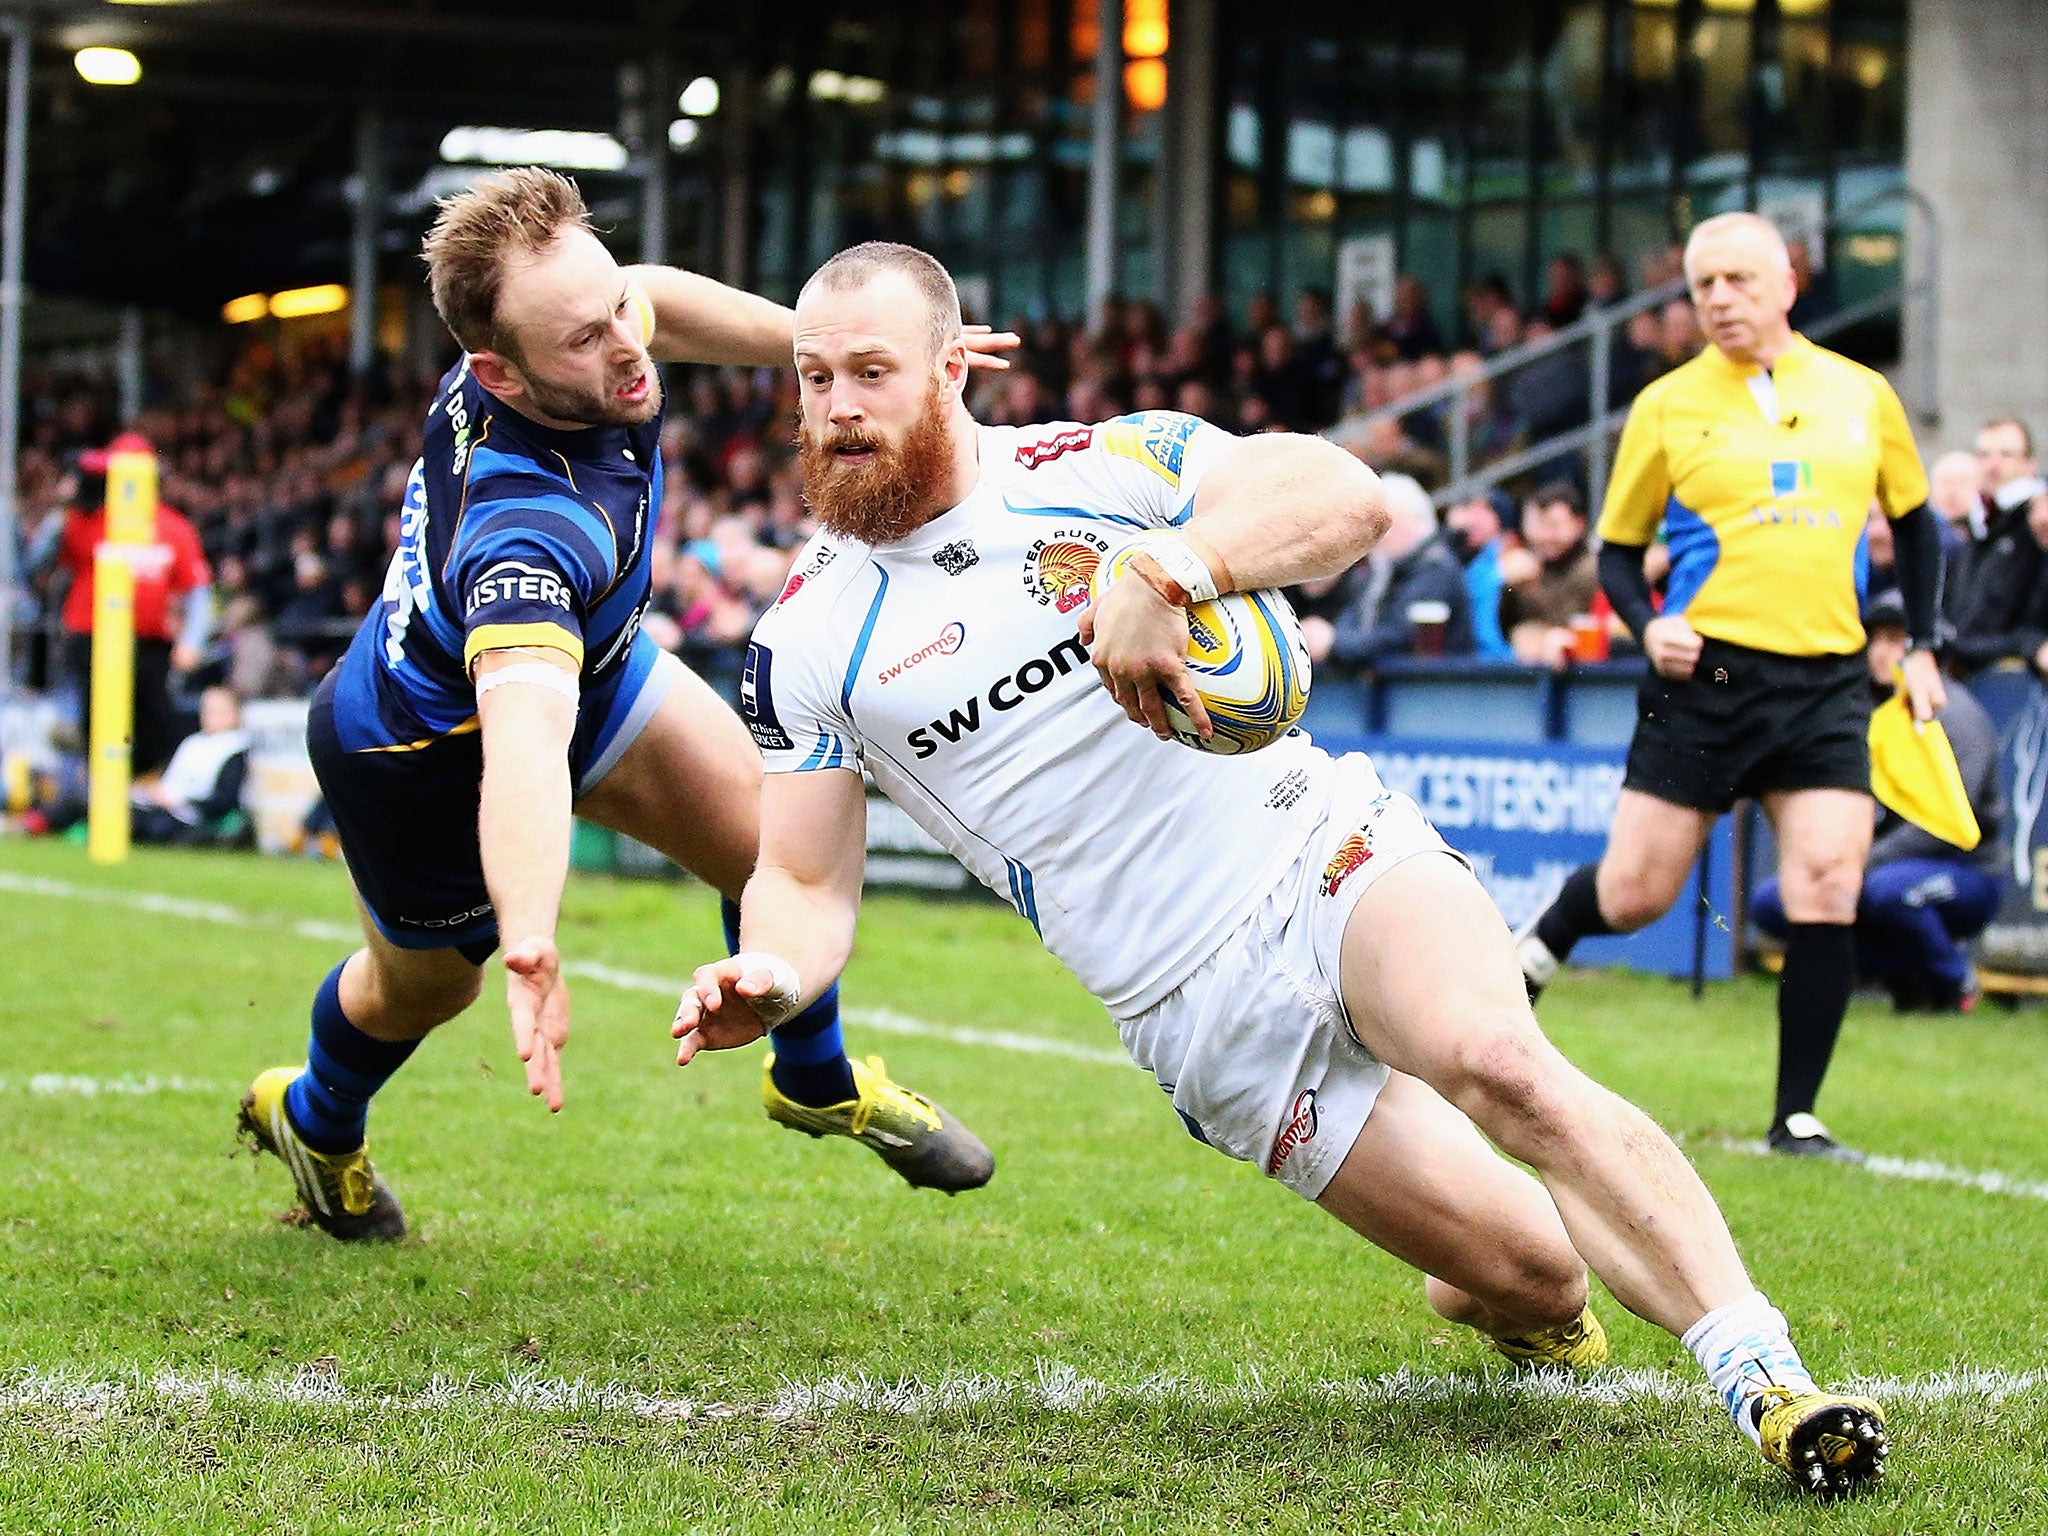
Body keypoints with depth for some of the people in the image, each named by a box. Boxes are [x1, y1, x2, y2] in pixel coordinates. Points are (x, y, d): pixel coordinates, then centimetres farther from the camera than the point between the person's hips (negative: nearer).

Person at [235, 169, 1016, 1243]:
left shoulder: (579, 314, -24)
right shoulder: (525, 528, -49)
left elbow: (659, 297, 4)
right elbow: (523, 743, -65)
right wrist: (531, 944, -79)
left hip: (574, 659, 7)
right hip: (422, 758, -7)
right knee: (425, 985, 20)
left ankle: (817, 1083, 30)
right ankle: (314, 1118, 55)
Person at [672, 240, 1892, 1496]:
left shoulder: (1092, 467, -2)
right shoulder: (809, 646, 4)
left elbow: (1345, 497, -15)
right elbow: (807, 883, 5)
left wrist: (1172, 568, -32)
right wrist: (771, 977, -18)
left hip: (1319, 847, -1)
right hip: (1196, 1008, 1)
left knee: (1492, 1060, -33)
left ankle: (1765, 1375, -33)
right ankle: (1516, 1309, 25)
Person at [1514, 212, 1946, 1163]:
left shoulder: (1861, 395, 8)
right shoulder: (1667, 406, 2)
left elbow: (1912, 517, 21)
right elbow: (1617, 547, 8)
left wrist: (1921, 647, 15)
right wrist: (1647, 624, -11)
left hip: (1826, 682, 1)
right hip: (1706, 674, -1)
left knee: (1828, 891, -11)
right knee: (1634, 895, 0)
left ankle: (1796, 1117, 1)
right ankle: (1537, 945, 35)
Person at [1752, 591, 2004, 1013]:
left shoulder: (1956, 714, -13)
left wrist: (1863, 862, -25)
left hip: (1967, 873, -7)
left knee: (1887, 889, -39)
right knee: (1770, 902, -7)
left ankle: (1954, 983, -10)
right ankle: (1908, 979, 0)